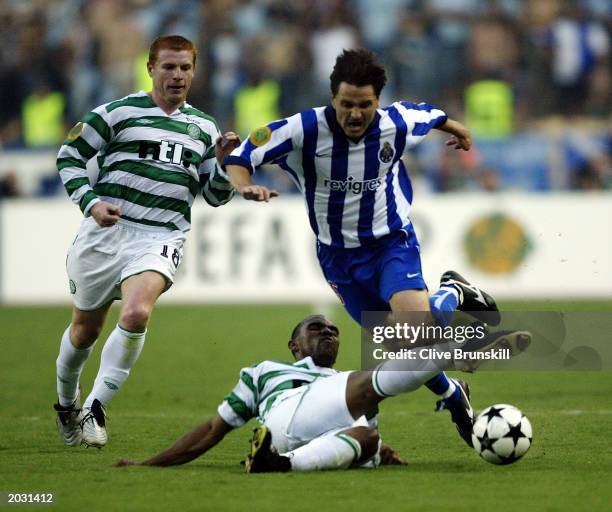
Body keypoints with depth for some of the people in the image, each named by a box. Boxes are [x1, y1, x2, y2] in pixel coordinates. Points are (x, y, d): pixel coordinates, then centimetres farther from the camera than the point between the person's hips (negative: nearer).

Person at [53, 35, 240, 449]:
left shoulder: (204, 128, 14)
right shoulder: (118, 112, 1)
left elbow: (216, 196, 18)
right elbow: (70, 155, 5)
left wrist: (225, 163, -1)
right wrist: (90, 202, -8)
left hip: (161, 238, 1)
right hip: (107, 230, -1)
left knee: (137, 313, -27)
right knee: (85, 329, 9)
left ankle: (95, 409, -18)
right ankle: (66, 405, 37)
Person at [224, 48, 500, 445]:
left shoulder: (396, 125, -16)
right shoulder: (305, 130, -21)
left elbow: (429, 114, 10)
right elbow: (238, 157, -14)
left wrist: (458, 129, 31)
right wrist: (246, 186, -37)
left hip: (392, 242, -1)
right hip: (339, 256, 1)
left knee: (414, 321, -29)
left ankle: (455, 294, 6)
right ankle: (454, 398, 36)